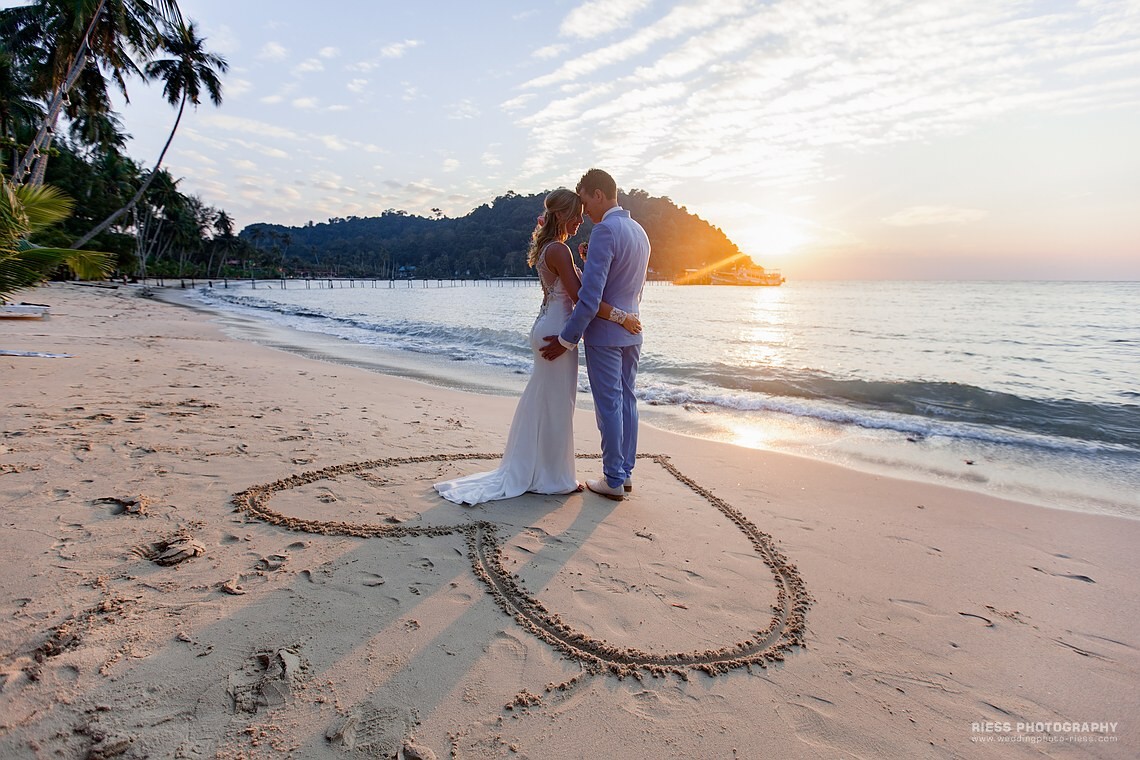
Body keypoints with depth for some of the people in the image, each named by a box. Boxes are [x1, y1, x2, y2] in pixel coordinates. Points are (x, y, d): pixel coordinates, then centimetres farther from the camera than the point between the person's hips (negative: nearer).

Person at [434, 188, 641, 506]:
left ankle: (523, 472, 28)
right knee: (556, 404, 0)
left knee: (539, 401, 16)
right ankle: (554, 478, 13)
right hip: (557, 330, -10)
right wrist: (621, 316, -22)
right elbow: (579, 296, -24)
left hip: (546, 327, 10)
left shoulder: (546, 247, 14)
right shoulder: (559, 250, -17)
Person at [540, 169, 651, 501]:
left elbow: (591, 296, -23)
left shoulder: (605, 231, -17)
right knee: (626, 400, 14)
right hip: (631, 331, 9)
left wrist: (567, 339, -16)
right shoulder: (639, 231, 12)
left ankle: (613, 480, 10)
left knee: (609, 405, 0)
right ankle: (626, 472, 24)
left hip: (604, 333, -9)